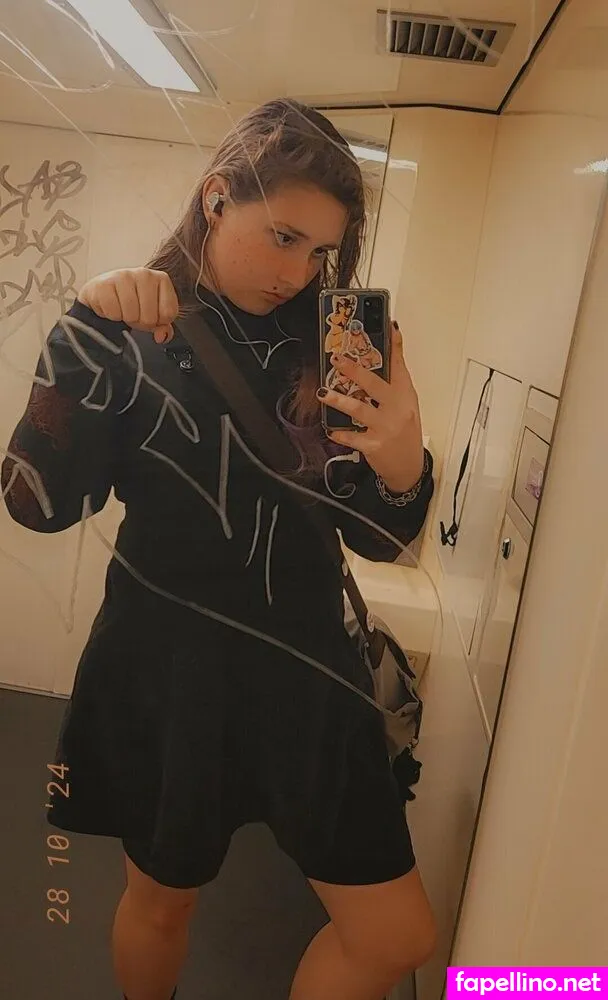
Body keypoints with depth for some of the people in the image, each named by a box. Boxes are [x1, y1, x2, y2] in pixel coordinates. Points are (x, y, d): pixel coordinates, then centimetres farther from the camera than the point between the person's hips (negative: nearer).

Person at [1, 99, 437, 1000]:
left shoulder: (327, 348, -1)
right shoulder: (126, 334, -5)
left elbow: (378, 540, -2)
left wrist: (402, 464, -24)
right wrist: (88, 326, -23)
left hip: (304, 663, 3)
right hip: (165, 661, -2)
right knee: (162, 896, 22)